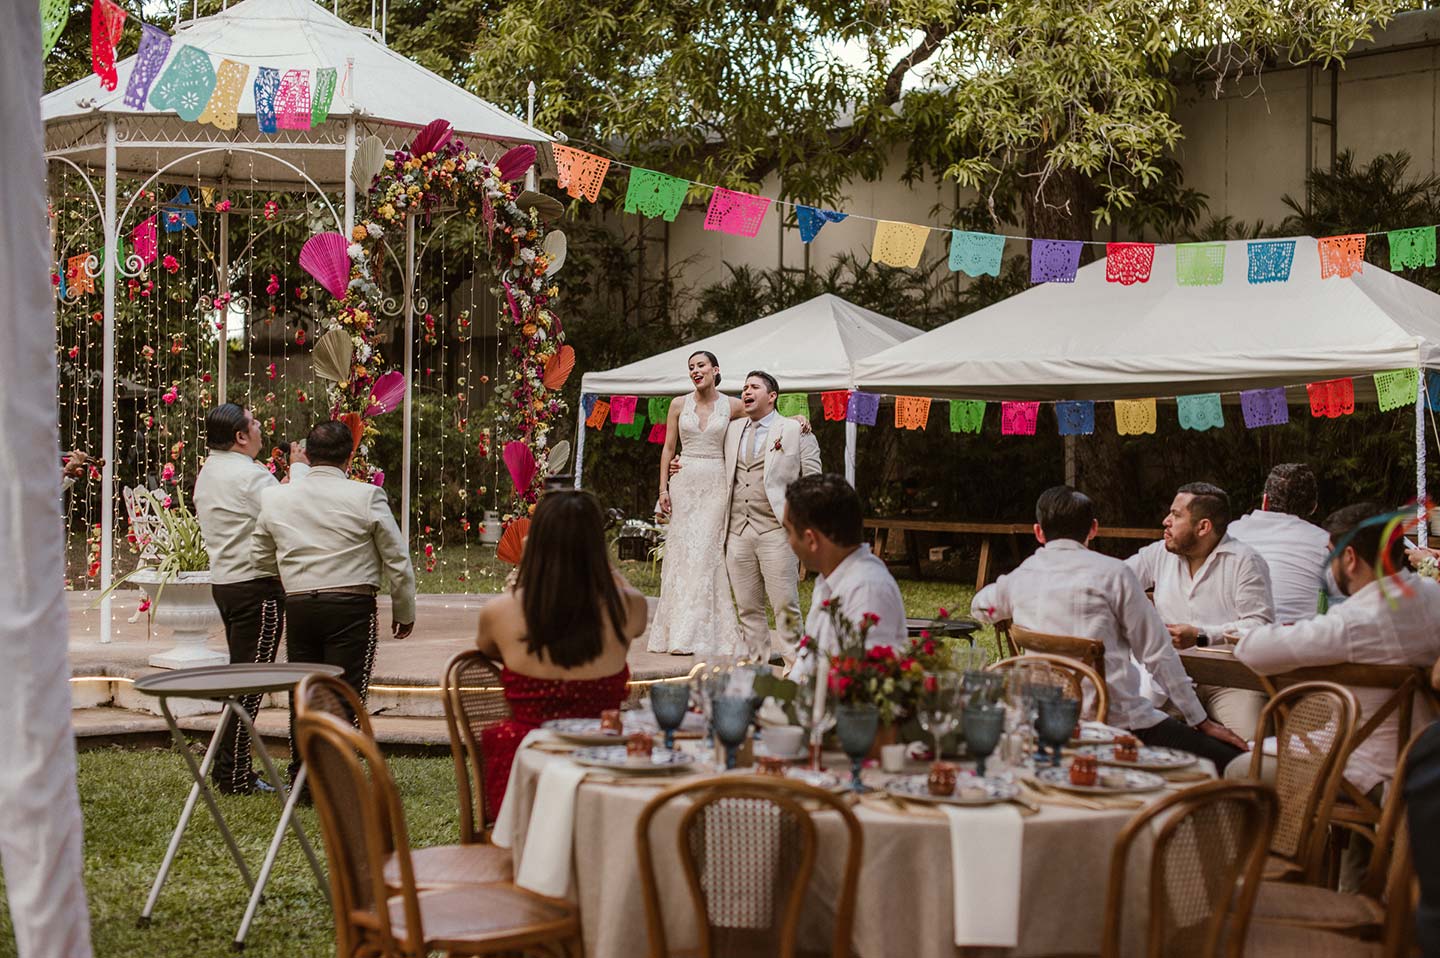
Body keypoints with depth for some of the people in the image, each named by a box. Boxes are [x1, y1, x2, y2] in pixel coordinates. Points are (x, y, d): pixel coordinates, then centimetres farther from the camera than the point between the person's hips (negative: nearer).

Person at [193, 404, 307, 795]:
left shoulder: (207, 473, 14)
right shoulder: (251, 475, -16)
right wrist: (300, 469, -6)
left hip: (224, 582, 10)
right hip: (257, 585, -10)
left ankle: (228, 767, 20)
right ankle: (233, 774, -1)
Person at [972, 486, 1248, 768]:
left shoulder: (1018, 579, 12)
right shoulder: (1112, 573, -2)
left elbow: (979, 608, 36)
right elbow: (1158, 653, 0)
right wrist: (1202, 721, 8)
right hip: (1120, 721, -6)